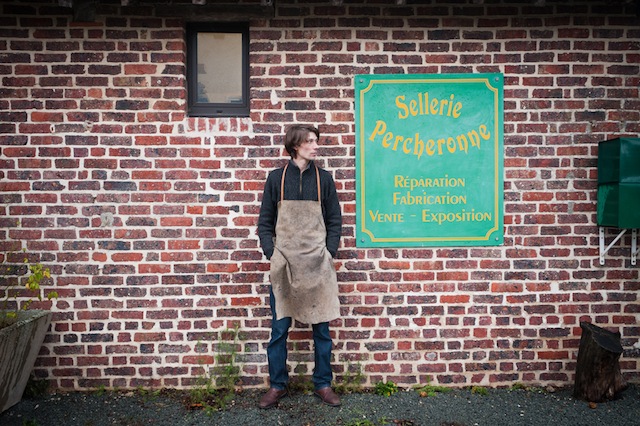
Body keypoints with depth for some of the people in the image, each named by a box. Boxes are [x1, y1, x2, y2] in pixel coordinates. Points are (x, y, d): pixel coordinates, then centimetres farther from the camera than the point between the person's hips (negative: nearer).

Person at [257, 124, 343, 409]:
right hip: (283, 265, 0)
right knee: (279, 328, 4)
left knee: (321, 327, 7)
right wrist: (271, 254, -5)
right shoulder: (276, 178, 3)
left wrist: (329, 253, -2)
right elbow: (264, 222, 6)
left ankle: (323, 384, 22)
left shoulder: (323, 178, 6)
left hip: (318, 265, 1)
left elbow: (335, 221, 8)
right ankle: (277, 385, 20)